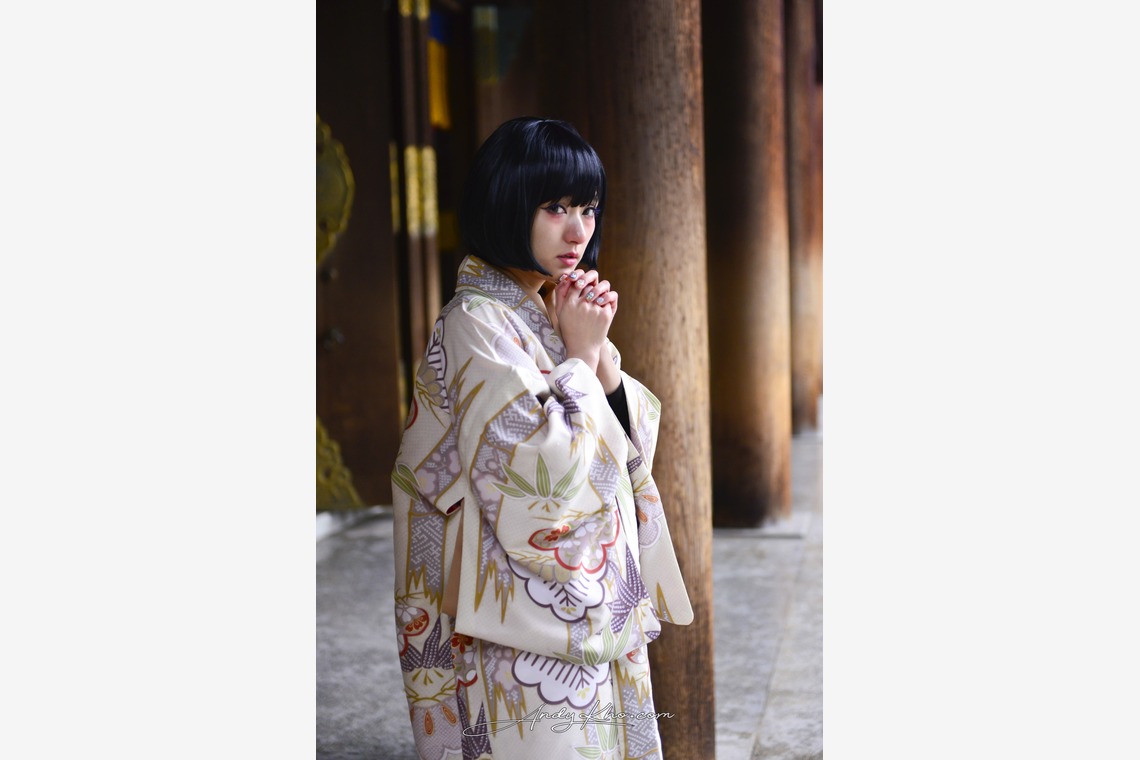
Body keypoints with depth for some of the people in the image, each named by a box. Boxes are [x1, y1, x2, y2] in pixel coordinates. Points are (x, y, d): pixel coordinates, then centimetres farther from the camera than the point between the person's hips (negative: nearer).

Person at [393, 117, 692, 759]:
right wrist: (579, 354, -16)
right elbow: (541, 475, -25)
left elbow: (635, 445, 7)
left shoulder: (557, 314, 10)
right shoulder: (477, 325, -16)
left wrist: (601, 350, -8)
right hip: (530, 620, -8)